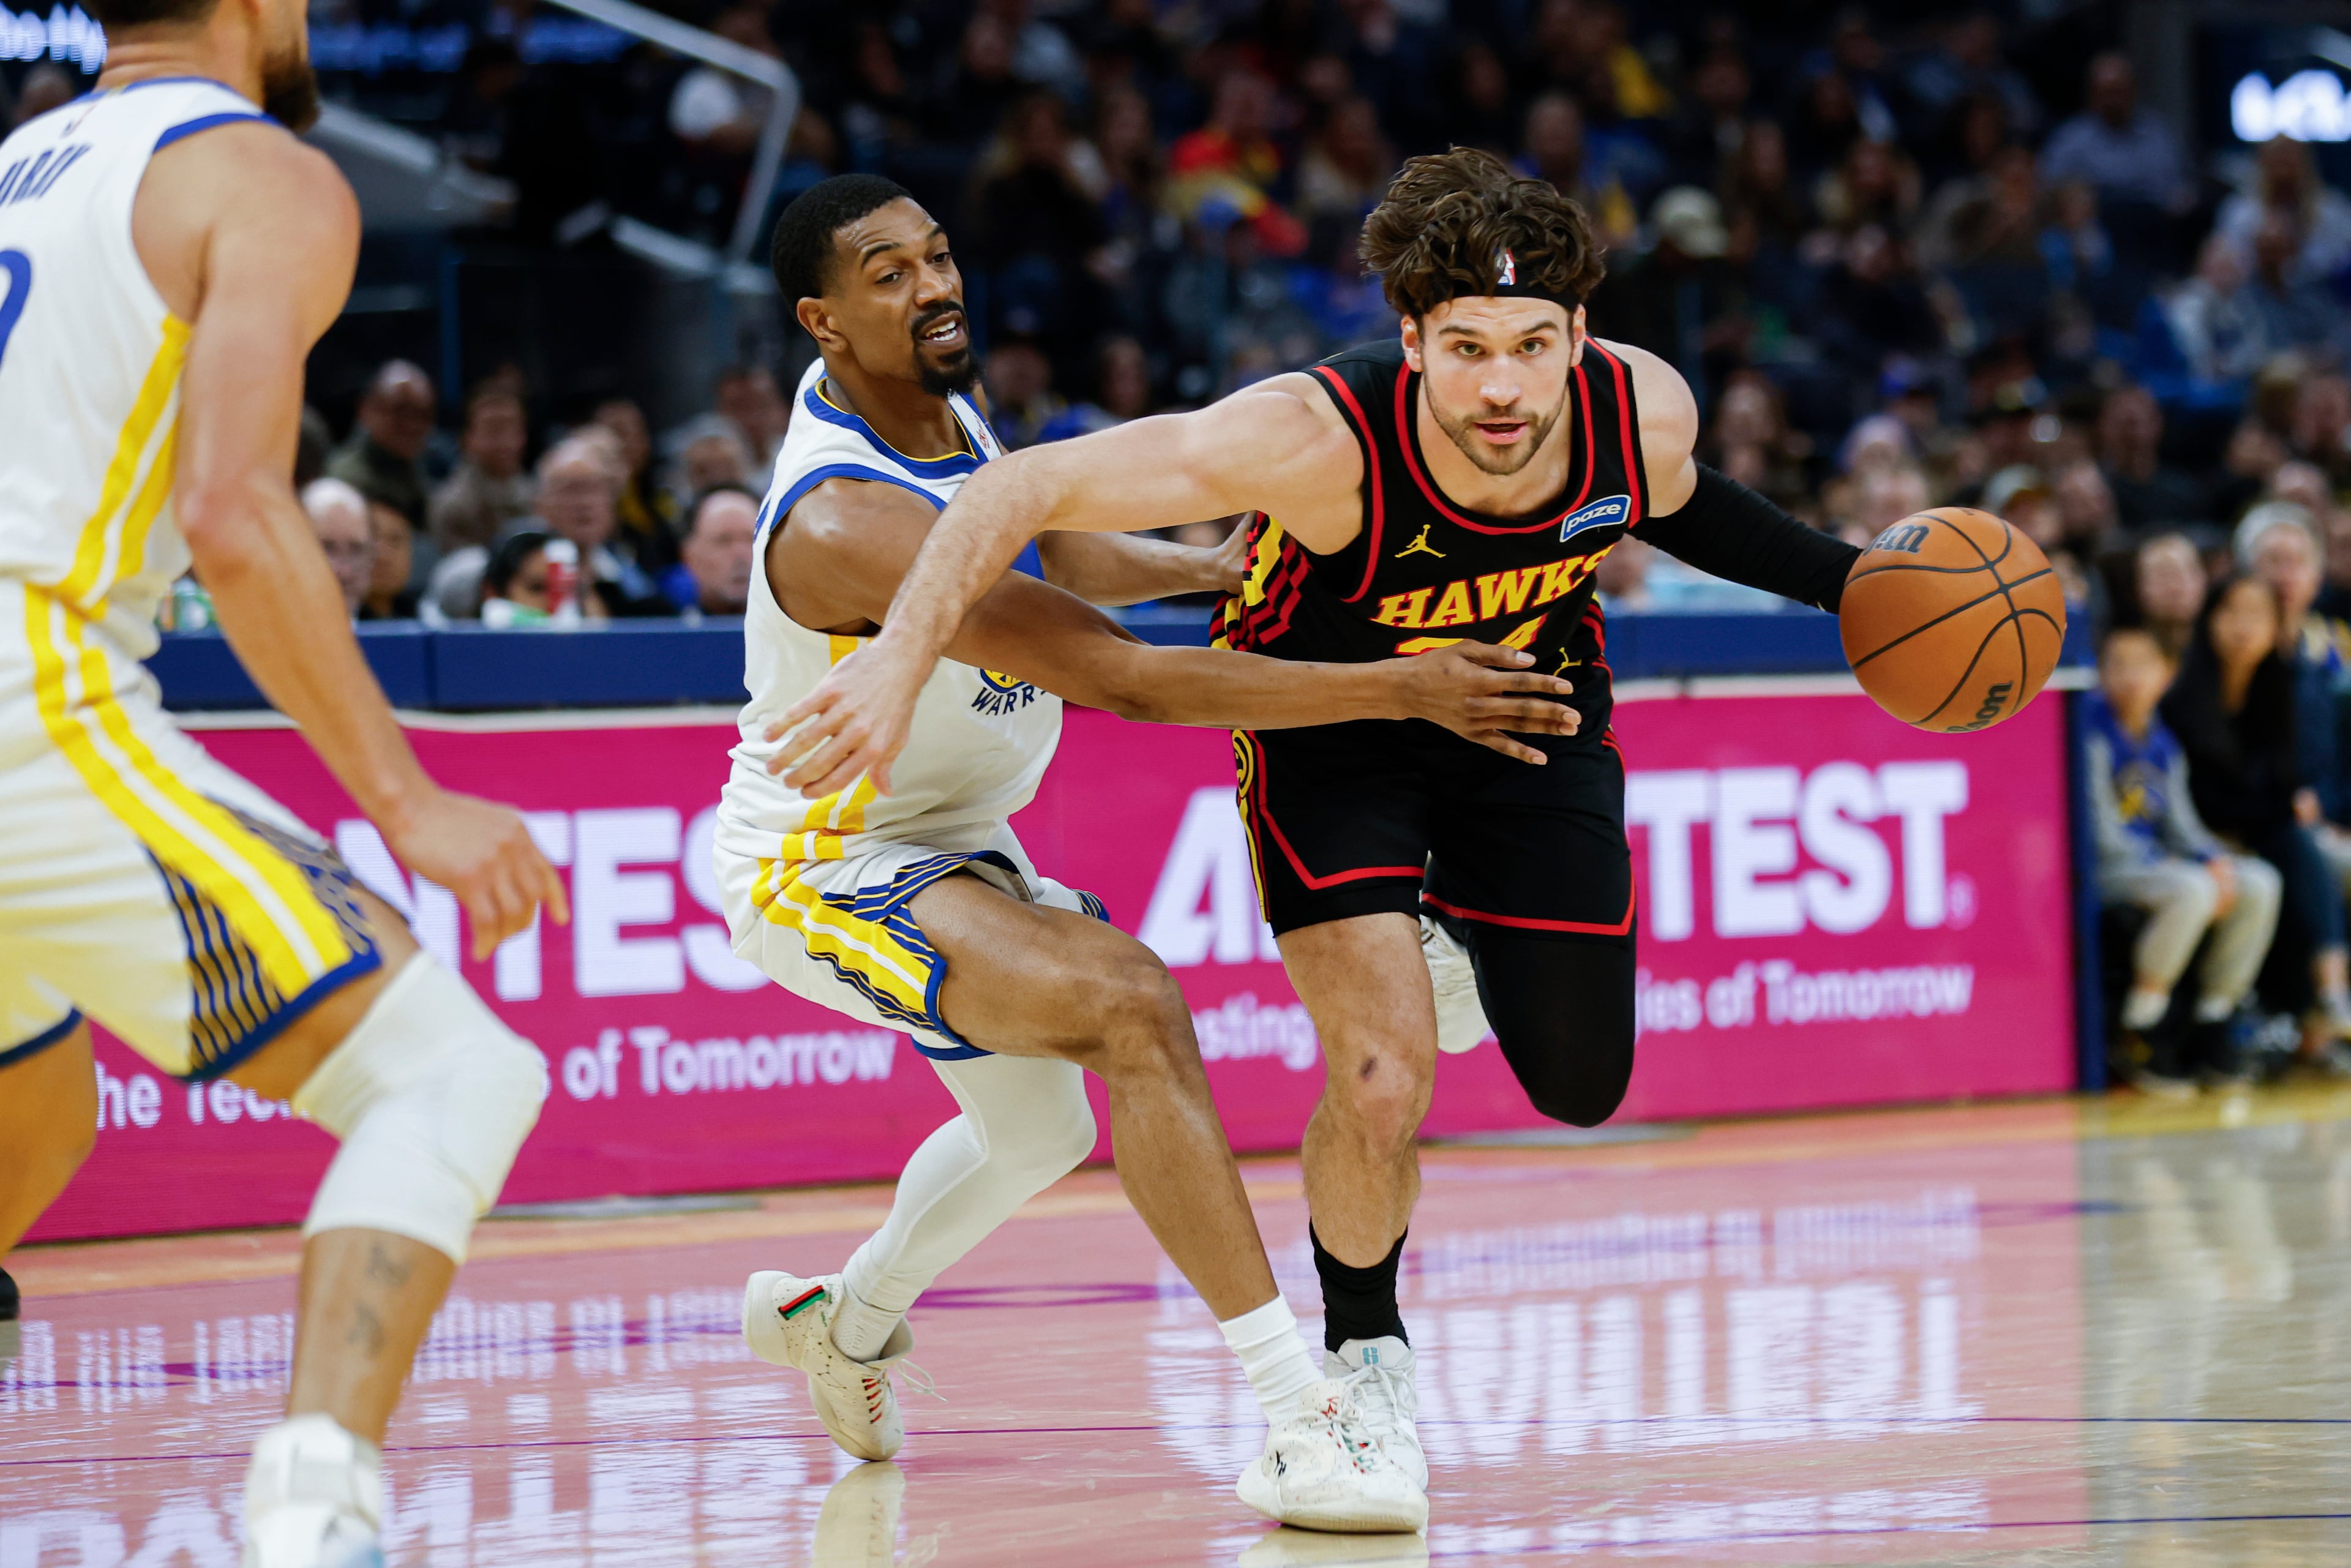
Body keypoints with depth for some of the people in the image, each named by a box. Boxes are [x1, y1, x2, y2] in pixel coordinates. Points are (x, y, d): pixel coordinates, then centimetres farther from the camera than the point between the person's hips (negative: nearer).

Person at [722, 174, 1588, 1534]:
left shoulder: (942, 403, -4)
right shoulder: (848, 526, -33)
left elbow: (1055, 559, 18)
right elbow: (1126, 679, -38)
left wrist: (1231, 567, 4)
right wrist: (1402, 690, -40)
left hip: (946, 832, 10)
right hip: (824, 861, -10)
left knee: (1039, 1123, 28)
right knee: (1130, 1005, -30)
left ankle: (845, 1319, 56)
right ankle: (1304, 1422, -36)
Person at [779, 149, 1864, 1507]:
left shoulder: (1647, 412, -26)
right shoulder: (1319, 440, -39)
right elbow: (1028, 489, -37)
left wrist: (1847, 578, -1)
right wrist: (905, 655, -47)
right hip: (1328, 719, -4)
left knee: (1581, 1086, 7)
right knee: (1384, 1089, -18)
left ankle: (1450, 941, 41)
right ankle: (1365, 1353, 12)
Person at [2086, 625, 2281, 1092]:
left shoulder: (2163, 743, 13)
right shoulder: (2094, 732, -10)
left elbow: (2180, 821, 12)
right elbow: (2102, 831, -14)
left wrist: (2216, 861, -8)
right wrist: (2167, 867, -18)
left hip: (2159, 861, 8)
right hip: (2107, 869, -8)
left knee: (2260, 884, -10)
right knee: (2193, 892, -33)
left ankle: (2213, 1025, -4)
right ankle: (2140, 1033, -23)